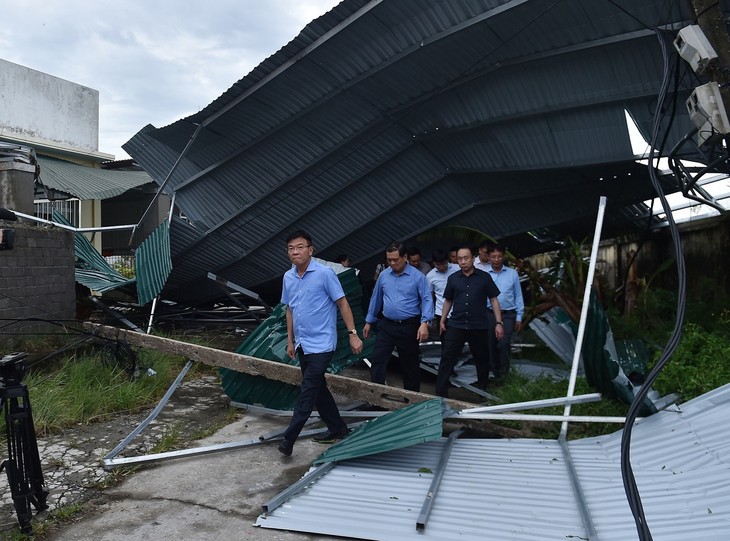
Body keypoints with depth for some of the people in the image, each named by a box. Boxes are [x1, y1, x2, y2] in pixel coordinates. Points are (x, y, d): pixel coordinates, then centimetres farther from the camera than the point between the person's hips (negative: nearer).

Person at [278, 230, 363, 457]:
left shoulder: (324, 273, -13)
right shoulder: (288, 277, 7)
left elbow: (342, 303, -10)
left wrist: (353, 334, -13)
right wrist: (290, 341, 17)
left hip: (321, 344, -7)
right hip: (302, 344, 7)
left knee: (308, 391, -5)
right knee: (317, 387, 15)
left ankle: (288, 439, -1)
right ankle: (337, 428, 30)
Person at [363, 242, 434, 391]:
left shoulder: (418, 276, -8)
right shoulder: (383, 275, 5)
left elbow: (427, 299, -11)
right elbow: (376, 299, 14)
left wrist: (424, 323, -24)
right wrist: (369, 322, 17)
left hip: (409, 327, -3)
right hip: (387, 326, 4)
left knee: (410, 364, 9)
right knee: (377, 360, -2)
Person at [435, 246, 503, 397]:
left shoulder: (484, 277, 0)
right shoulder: (453, 278, 6)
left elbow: (494, 300, 2)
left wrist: (499, 323, -3)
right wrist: (442, 320, 11)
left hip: (479, 327, -1)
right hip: (455, 326, 1)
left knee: (482, 359, 13)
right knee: (446, 359, -4)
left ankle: (483, 389, 33)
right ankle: (440, 393, 0)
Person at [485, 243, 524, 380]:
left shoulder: (512, 273, 2)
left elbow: (518, 296, 6)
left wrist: (519, 317, 4)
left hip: (507, 315, -1)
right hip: (489, 314, 1)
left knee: (504, 344, -13)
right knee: (491, 345, 7)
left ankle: (504, 374, 1)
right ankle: (496, 374, 21)